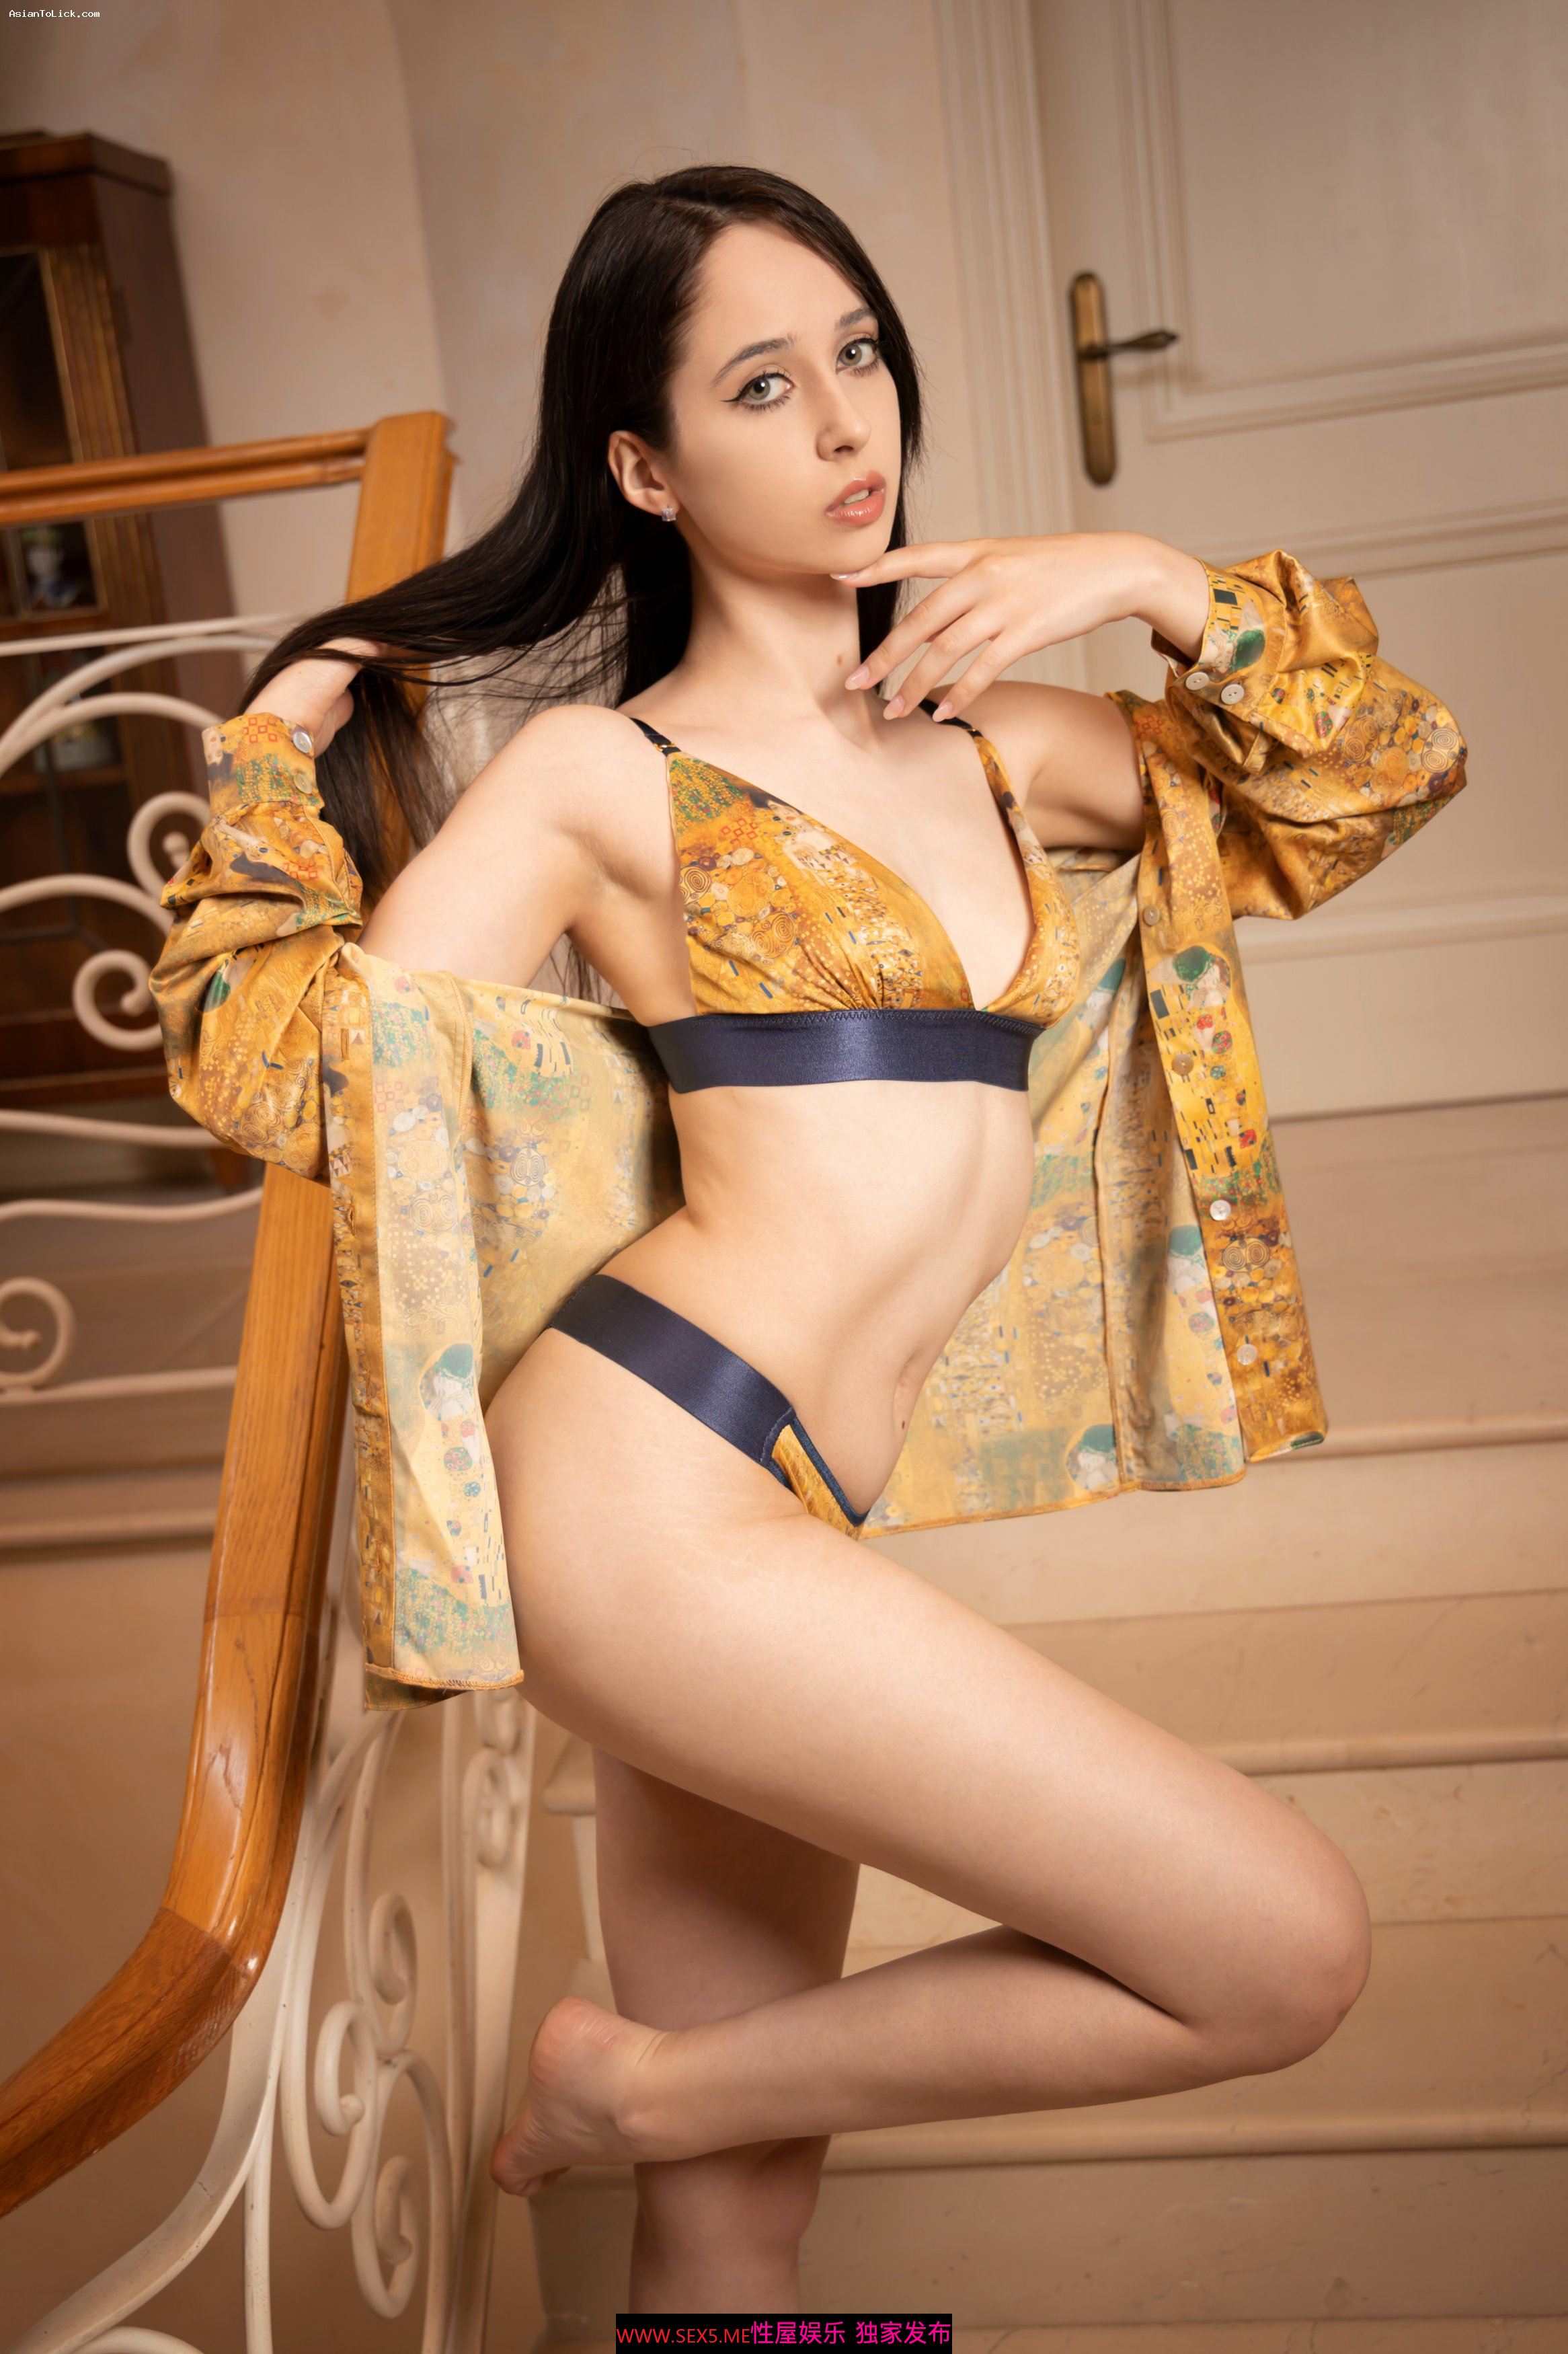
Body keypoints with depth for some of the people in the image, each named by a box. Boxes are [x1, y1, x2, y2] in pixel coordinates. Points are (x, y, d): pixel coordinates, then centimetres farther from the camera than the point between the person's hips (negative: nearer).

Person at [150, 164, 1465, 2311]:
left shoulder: (996, 745, 16)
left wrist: (1161, 588, 9)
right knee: (1287, 1950, -8)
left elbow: (1385, 774, 21)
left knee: (739, 2223, 14)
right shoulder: (600, 774, 1)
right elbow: (291, 1081, -1)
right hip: (655, 1500, -6)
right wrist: (281, 753, 6)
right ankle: (636, 2082, 5)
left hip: (775, 1531, 6)